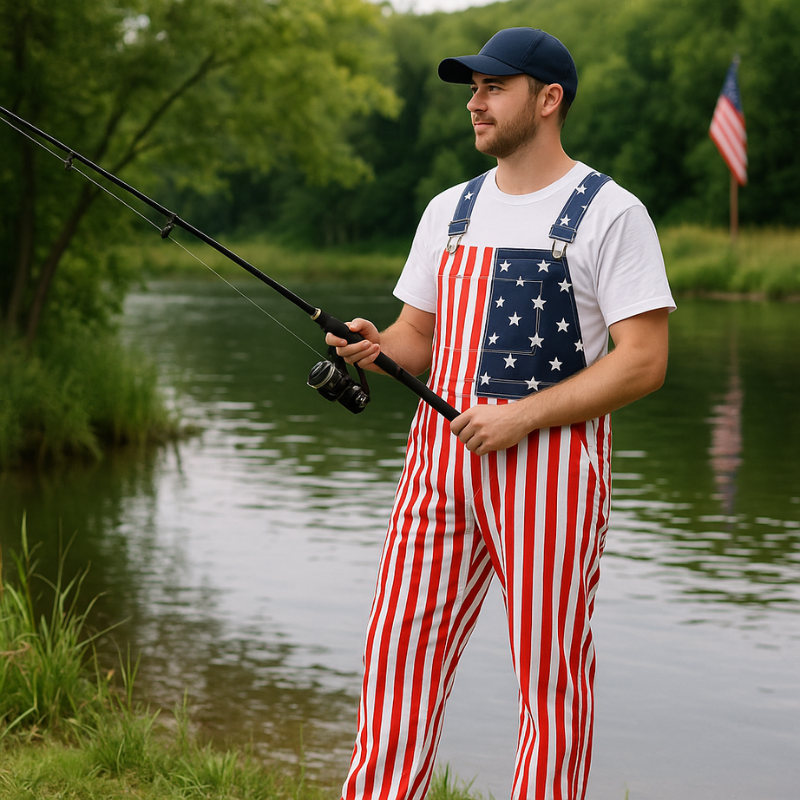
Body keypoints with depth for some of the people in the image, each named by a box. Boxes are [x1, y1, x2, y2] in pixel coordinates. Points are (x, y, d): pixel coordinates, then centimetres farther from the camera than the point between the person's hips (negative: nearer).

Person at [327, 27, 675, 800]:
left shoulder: (609, 214, -3)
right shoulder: (450, 210, 16)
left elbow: (643, 361, -9)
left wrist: (522, 416, -16)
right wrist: (377, 348, -4)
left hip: (548, 458, -5)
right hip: (441, 451, 6)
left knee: (548, 665, 0)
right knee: (400, 649, 3)